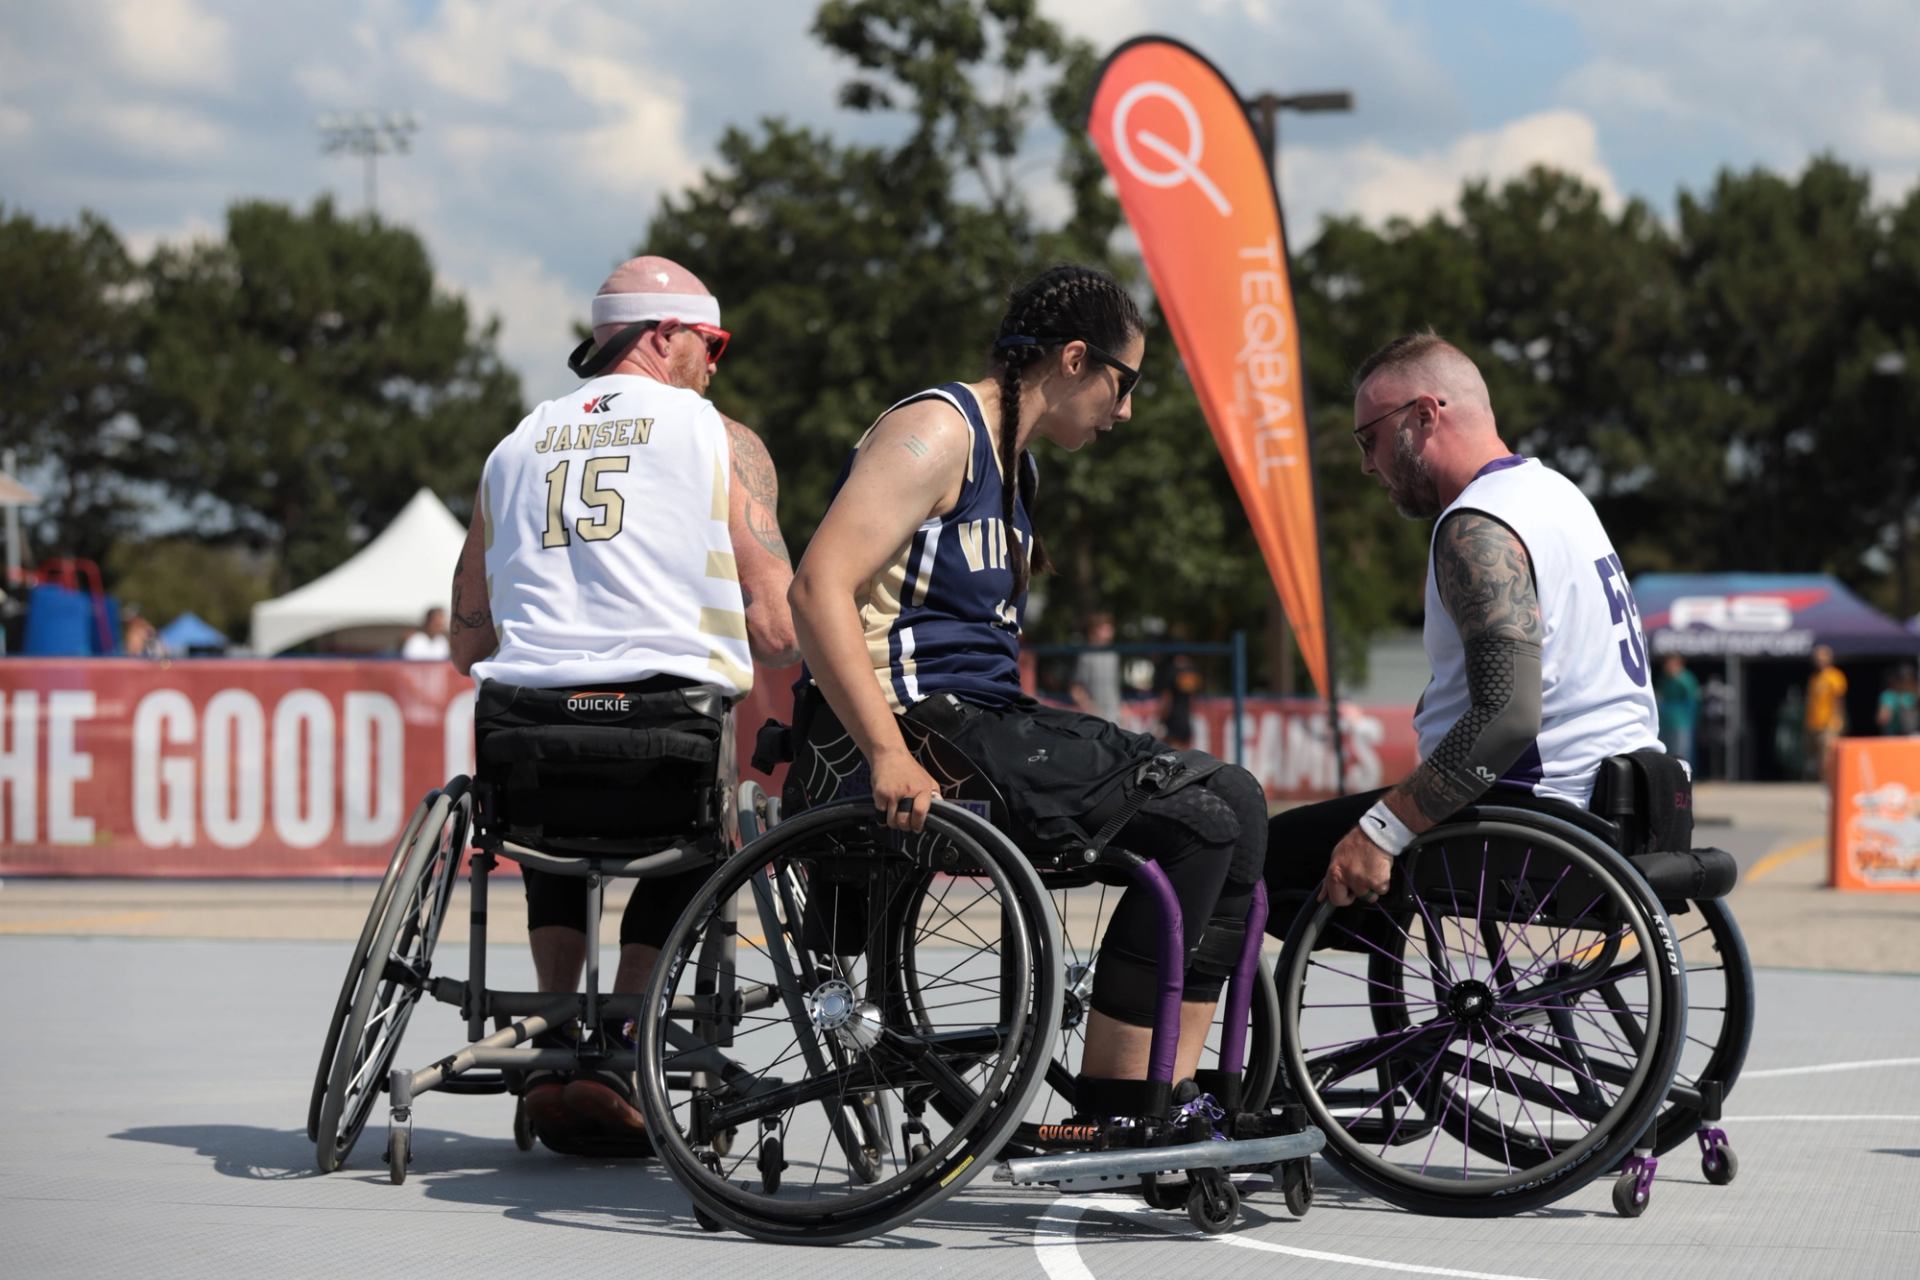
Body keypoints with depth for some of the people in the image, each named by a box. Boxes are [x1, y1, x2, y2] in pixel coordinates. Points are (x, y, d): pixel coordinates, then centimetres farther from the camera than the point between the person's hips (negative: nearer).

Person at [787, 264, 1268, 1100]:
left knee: (1232, 804, 2)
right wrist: (888, 756, -29)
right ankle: (1112, 1109, -13)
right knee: (1202, 817, -15)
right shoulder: (937, 431, -9)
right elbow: (819, 587, -22)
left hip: (983, 719, 10)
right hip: (916, 727, -10)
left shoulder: (1015, 463, 24)